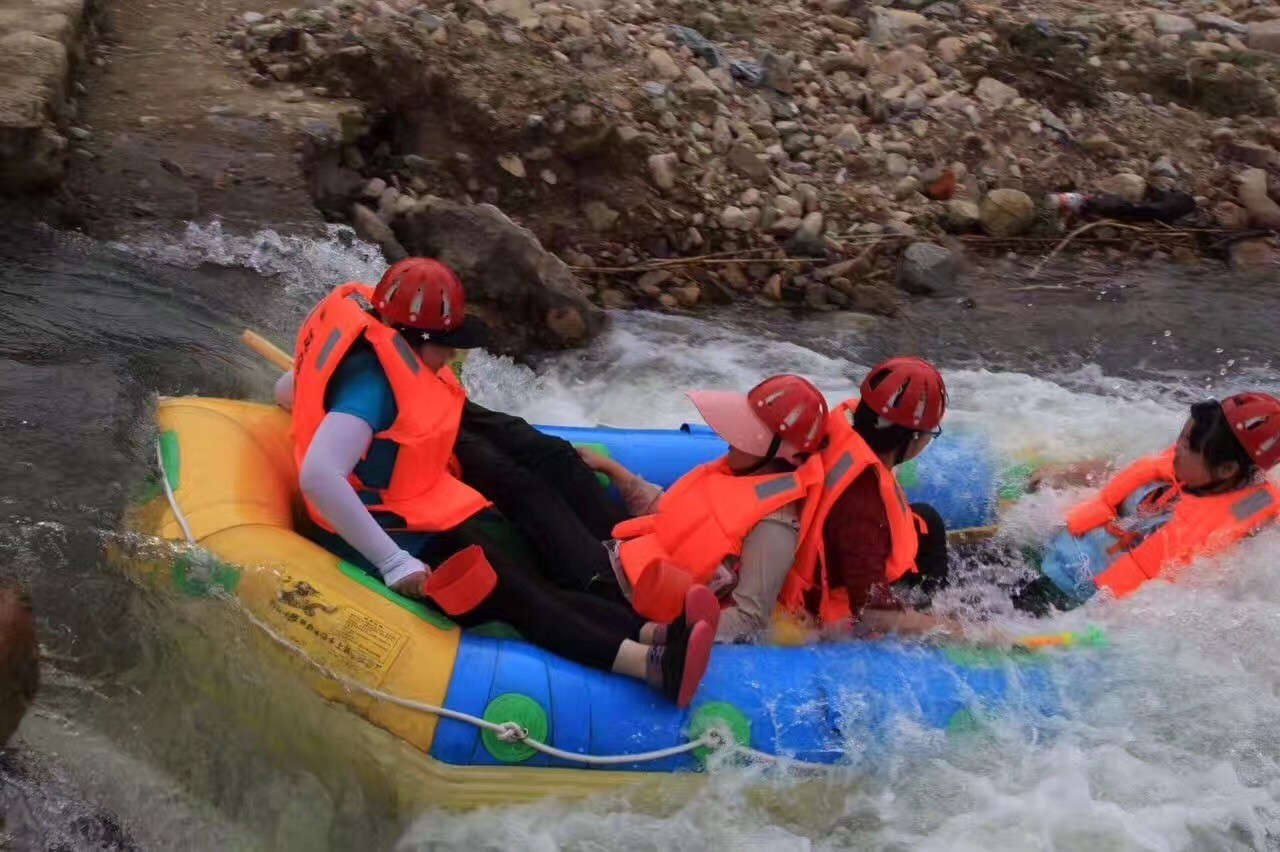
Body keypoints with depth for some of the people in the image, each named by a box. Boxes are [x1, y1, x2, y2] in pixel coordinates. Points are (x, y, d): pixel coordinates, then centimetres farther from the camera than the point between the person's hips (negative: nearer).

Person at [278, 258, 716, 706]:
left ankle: (651, 633, -30)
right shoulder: (372, 380, -23)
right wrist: (392, 561, -33)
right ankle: (651, 662, -41)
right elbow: (318, 477, -36)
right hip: (398, 539, -10)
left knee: (535, 582, -12)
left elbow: (287, 387, 22)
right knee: (512, 594, -26)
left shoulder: (382, 346, 6)